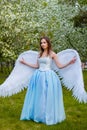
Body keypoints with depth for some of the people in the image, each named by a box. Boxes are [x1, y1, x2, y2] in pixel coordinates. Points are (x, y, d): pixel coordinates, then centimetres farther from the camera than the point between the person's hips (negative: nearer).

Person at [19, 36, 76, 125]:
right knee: (38, 96, 9)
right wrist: (25, 63, 20)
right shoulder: (40, 54, 11)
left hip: (48, 76, -5)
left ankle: (48, 116, 16)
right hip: (39, 76, 5)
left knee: (48, 96, 1)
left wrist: (69, 63, -17)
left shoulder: (52, 54, -4)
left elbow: (60, 66, -4)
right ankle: (37, 115, 23)